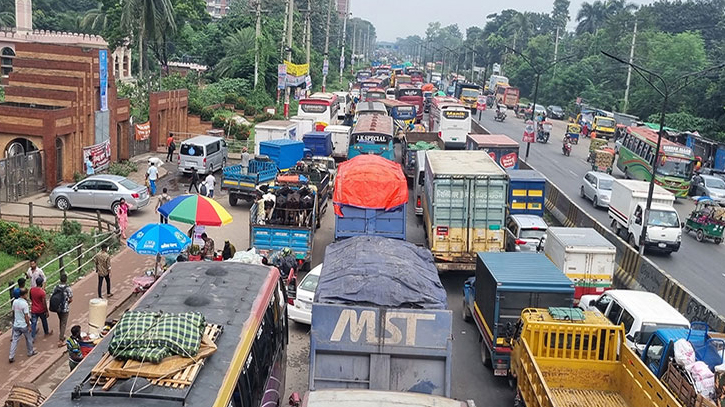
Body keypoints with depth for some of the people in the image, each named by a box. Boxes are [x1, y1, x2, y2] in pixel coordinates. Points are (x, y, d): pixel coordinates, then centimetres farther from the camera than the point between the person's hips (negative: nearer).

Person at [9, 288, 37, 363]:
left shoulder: (15, 302, -4)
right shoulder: (25, 304, -23)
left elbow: (13, 313, 9)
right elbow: (26, 317, -20)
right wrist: (29, 326, -10)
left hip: (16, 325, 5)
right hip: (24, 325, -5)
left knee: (14, 341, 9)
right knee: (29, 339, 17)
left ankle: (11, 357, 8)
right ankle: (30, 352, 33)